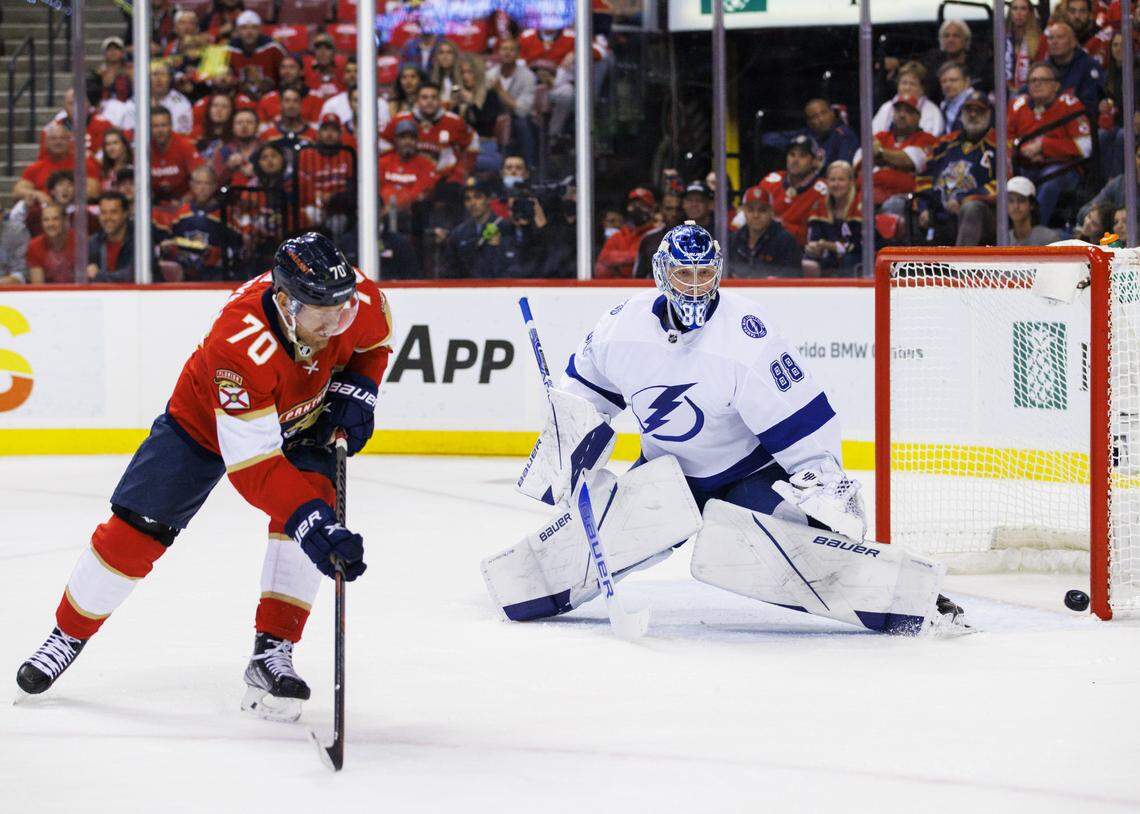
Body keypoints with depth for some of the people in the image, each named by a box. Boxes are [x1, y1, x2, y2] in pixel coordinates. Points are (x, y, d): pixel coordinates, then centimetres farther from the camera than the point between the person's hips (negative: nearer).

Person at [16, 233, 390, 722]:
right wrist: (311, 523, -53)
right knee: (135, 531, -4)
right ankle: (69, 634, 22)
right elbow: (254, 466, -45)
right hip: (205, 422, -4)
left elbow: (375, 339, 1)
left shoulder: (358, 300, -28)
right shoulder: (238, 345, -44)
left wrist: (355, 391, -15)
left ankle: (273, 651, -18)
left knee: (314, 494, -24)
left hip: (302, 418, 4)